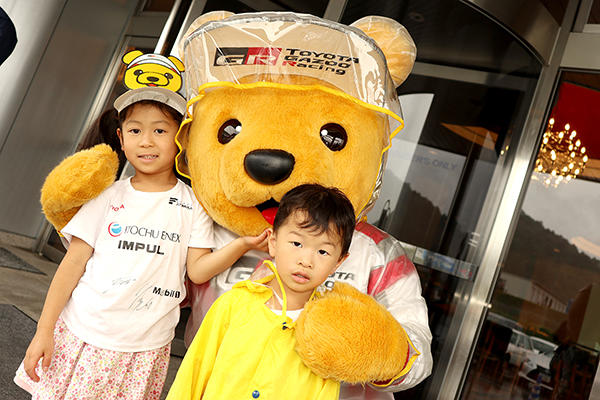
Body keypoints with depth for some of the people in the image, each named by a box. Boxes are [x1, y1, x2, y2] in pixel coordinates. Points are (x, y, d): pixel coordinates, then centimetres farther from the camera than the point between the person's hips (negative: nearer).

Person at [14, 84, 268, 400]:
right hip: (82, 335, 1)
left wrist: (242, 245, -19)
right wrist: (44, 330, -1)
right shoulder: (108, 196, -2)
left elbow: (197, 270, -5)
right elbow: (74, 261, -1)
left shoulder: (192, 205, -1)